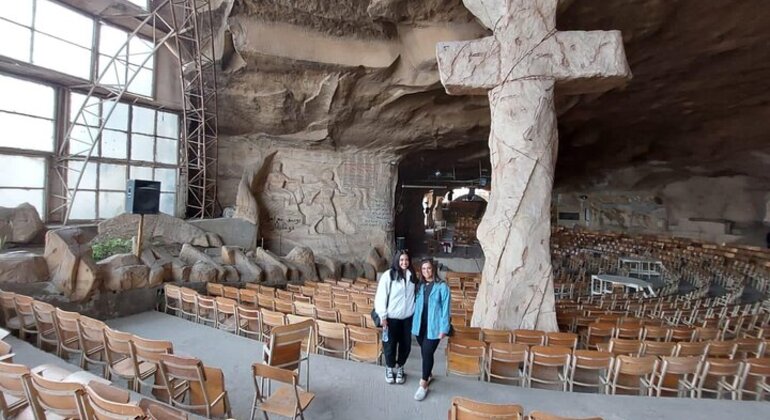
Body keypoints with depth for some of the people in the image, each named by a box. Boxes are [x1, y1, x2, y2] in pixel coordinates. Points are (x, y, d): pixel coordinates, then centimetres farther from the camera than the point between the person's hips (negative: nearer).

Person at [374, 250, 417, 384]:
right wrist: (383, 316, -13)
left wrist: (416, 313, 7)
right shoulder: (388, 275, -13)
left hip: (407, 317, 4)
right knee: (390, 344, 9)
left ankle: (400, 368, 34)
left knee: (405, 344, 12)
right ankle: (390, 368, 33)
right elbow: (381, 296, -12)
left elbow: (414, 295, 9)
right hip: (392, 317, -4)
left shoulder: (411, 276, 1)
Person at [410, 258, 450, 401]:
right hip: (420, 325, 5)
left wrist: (444, 328, -12)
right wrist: (414, 322, 6)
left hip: (433, 326, -5)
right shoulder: (419, 286, 5)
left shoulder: (442, 286, -10)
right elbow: (416, 304, 10)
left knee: (427, 353, -6)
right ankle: (428, 374, 39)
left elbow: (445, 308, -10)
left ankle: (423, 384, 6)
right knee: (424, 352, 16)